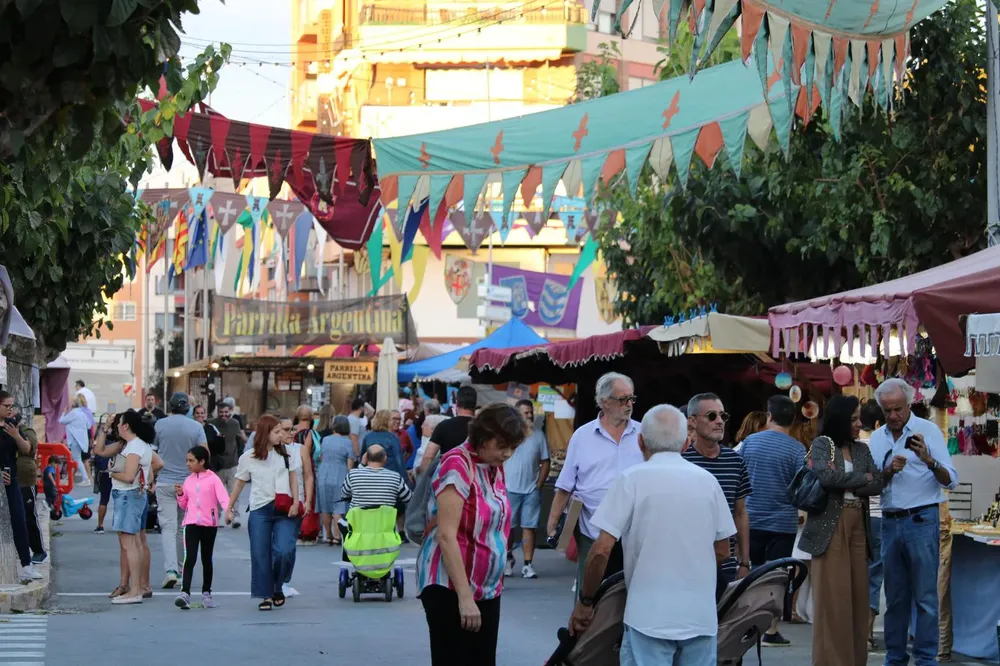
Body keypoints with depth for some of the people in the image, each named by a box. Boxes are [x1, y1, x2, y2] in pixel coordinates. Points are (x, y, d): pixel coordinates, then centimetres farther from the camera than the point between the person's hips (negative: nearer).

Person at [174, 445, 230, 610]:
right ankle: (185, 593, -19)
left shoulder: (213, 479, -3)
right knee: (190, 558, -11)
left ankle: (206, 593, 21)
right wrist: (180, 495, -2)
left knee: (207, 559, 11)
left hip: (209, 524, -2)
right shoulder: (188, 481, 10)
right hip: (191, 523, 2)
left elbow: (223, 497, -15)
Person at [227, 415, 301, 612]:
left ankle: (277, 588, 10)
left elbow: (294, 478, 8)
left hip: (284, 510, 0)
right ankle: (266, 595, 9)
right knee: (260, 554, -1)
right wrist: (229, 509, 12)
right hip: (259, 511, 0)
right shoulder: (248, 457, 2)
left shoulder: (287, 453, 5)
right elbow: (239, 484, 11)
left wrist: (295, 502, -4)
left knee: (284, 551, -13)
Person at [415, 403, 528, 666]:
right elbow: (446, 536, -20)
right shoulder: (457, 466, -16)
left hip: (487, 588, 8)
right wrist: (464, 596, -23)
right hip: (451, 588, -7)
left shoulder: (495, 468, 9)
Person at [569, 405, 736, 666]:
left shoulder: (633, 479, -5)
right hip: (701, 617, 4)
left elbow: (602, 549, -10)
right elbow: (722, 551, 12)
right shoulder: (708, 481, 6)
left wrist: (585, 601, 3)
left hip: (650, 616, -4)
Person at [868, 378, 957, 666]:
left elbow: (950, 480, -8)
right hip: (890, 522, 5)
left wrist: (928, 460, -26)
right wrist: (889, 471, -11)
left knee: (925, 596, -4)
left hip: (921, 521, -5)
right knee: (895, 597, 10)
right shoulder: (877, 438, 11)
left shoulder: (928, 431, -3)